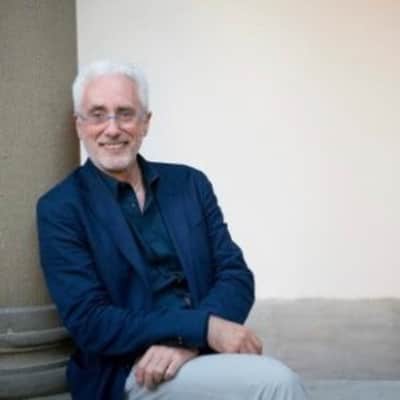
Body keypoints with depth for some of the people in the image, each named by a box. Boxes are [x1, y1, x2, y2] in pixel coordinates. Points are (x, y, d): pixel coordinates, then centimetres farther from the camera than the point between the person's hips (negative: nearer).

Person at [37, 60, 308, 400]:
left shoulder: (189, 183, 10)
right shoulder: (60, 208, -1)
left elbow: (236, 275, 5)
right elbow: (90, 322, -9)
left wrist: (189, 341, -15)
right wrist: (203, 328, -19)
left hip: (203, 355, 4)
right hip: (128, 371, -4)